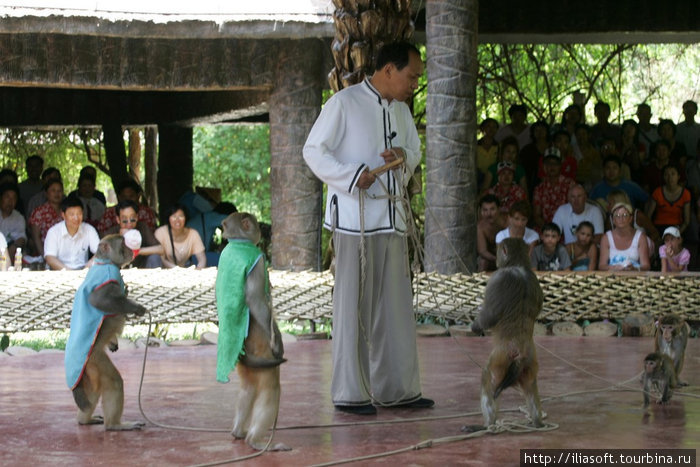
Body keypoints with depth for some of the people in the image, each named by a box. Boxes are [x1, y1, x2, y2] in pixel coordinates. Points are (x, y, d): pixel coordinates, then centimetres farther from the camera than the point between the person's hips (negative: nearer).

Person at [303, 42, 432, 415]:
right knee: (354, 305, -3)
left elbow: (415, 152, 24)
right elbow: (314, 150, -6)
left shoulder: (401, 111, 15)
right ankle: (349, 393, 3)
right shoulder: (344, 103, -6)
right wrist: (351, 176, -20)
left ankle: (396, 388, 16)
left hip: (391, 216, 7)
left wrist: (403, 156, -1)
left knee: (395, 305, 8)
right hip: (355, 218, -7)